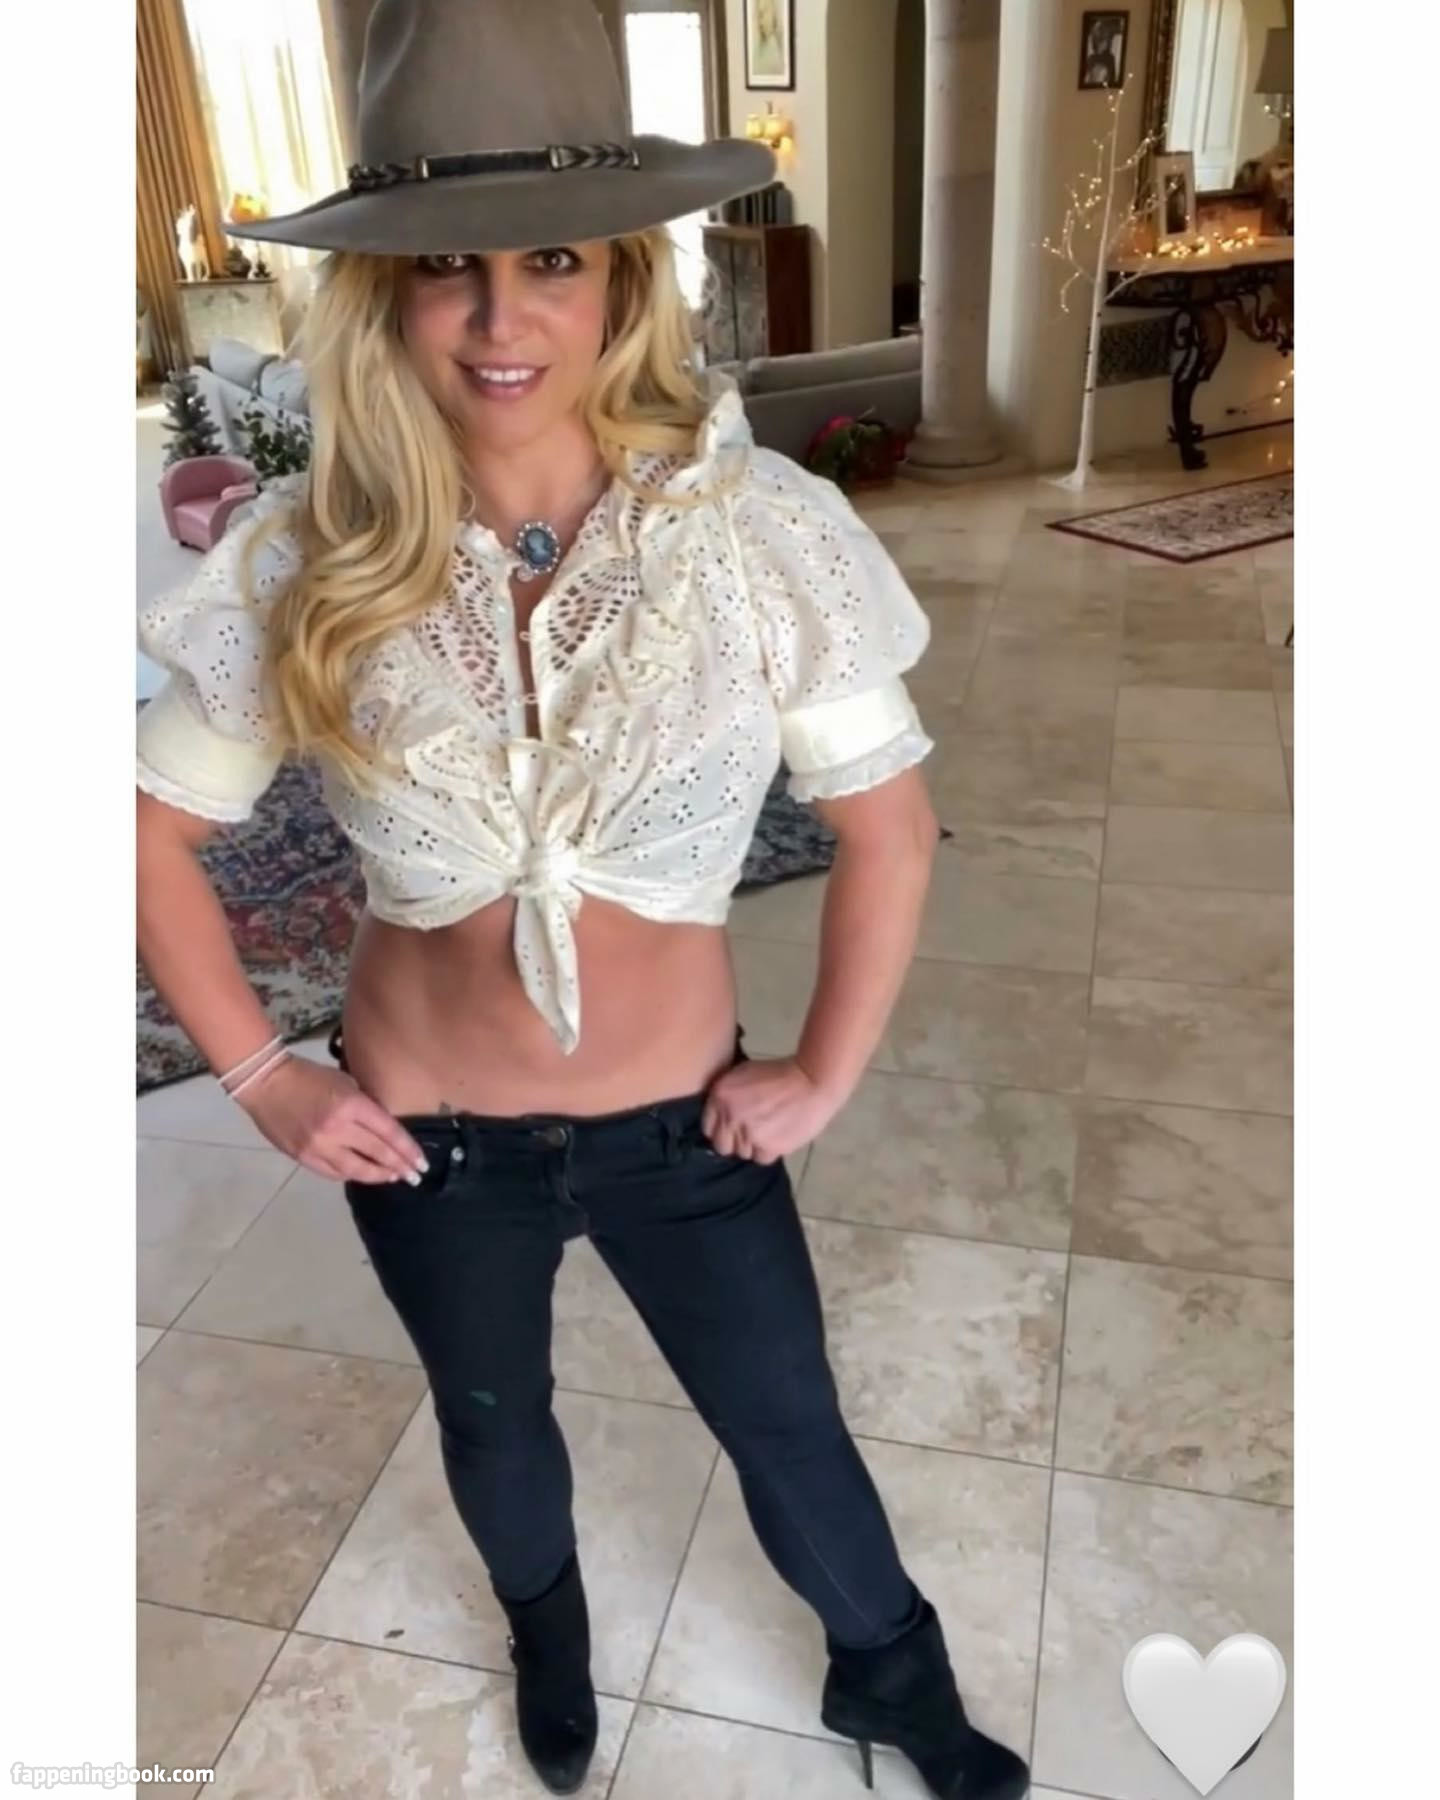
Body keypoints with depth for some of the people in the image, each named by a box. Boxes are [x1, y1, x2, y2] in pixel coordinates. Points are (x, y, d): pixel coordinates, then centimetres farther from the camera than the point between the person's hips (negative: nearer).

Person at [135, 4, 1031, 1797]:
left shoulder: (756, 529, -19)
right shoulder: (307, 561, -16)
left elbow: (890, 823, -9)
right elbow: (155, 827, -4)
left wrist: (823, 1074, -6)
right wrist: (260, 1077, -4)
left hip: (680, 1117, 0)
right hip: (426, 1134, 1)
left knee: (788, 1430, 21)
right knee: (491, 1422, 28)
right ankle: (548, 1628, 64)